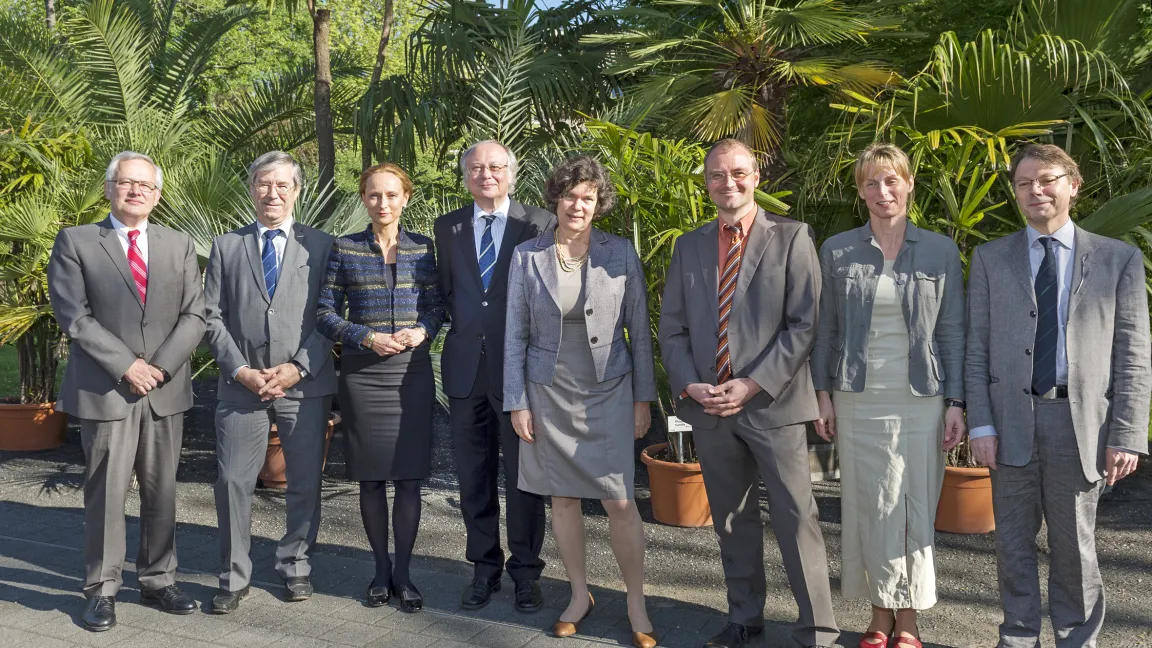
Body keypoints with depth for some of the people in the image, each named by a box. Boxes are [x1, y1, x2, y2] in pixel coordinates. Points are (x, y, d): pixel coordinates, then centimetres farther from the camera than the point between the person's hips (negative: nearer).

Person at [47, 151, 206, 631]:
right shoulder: (75, 242, 2)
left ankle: (158, 580, 21)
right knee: (105, 493, 2)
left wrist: (160, 365, -10)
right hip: (104, 390, -3)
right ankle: (102, 590, 13)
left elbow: (194, 315, 4)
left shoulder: (179, 245, 10)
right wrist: (126, 365, -14)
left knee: (162, 491, 9)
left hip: (166, 390, 3)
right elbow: (74, 316, -7)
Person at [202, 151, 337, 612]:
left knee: (305, 483, 8)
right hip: (241, 384, 1)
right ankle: (234, 577, 14)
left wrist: (298, 368, -10)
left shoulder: (320, 246, 6)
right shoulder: (226, 246, 10)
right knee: (233, 482, 0)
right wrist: (241, 370, -8)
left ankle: (295, 566, 25)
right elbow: (213, 316, 5)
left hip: (305, 384, 0)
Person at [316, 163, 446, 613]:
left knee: (408, 477, 1)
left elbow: (436, 306, 11)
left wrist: (422, 331, -10)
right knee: (370, 478, 6)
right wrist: (367, 338, -12)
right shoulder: (345, 250, 3)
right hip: (362, 373, 0)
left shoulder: (422, 248, 7)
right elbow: (325, 312, 2)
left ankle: (403, 572, 12)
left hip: (413, 372, 1)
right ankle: (381, 569, 20)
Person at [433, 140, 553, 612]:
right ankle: (485, 568, 24)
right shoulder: (448, 227, 10)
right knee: (474, 476, 10)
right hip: (466, 365, 3)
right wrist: (464, 330, 5)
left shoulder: (540, 224, -1)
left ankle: (526, 572, 18)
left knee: (523, 475, 4)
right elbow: (446, 290, 16)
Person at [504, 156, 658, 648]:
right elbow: (515, 334, 2)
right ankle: (580, 596, 26)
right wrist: (516, 402, -1)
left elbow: (639, 330, 2)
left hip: (608, 393, -1)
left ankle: (636, 604, 12)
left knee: (620, 502, -4)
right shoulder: (527, 256, -1)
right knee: (562, 498, 10)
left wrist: (644, 398, 0)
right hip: (549, 395, 1)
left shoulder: (621, 253, -2)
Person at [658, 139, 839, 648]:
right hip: (708, 406, 4)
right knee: (731, 520, 14)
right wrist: (689, 385, -4)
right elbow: (672, 328, 12)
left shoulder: (791, 238, -1)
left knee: (796, 520, -2)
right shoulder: (689, 246, 12)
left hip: (771, 403, -4)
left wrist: (753, 385, -14)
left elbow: (804, 325, -8)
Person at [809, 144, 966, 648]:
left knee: (916, 510, 4)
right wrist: (823, 396, 3)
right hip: (859, 399, 0)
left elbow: (952, 332, 4)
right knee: (869, 508, 4)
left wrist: (956, 403, -1)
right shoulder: (837, 250, 4)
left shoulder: (940, 251, 4)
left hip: (922, 399, 0)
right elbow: (826, 328, 7)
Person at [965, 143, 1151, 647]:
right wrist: (981, 423, -4)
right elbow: (977, 349, 5)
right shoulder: (990, 259, 8)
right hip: (1012, 420, 1)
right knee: (1013, 541, 9)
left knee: (1074, 544, 8)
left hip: (1081, 422, -1)